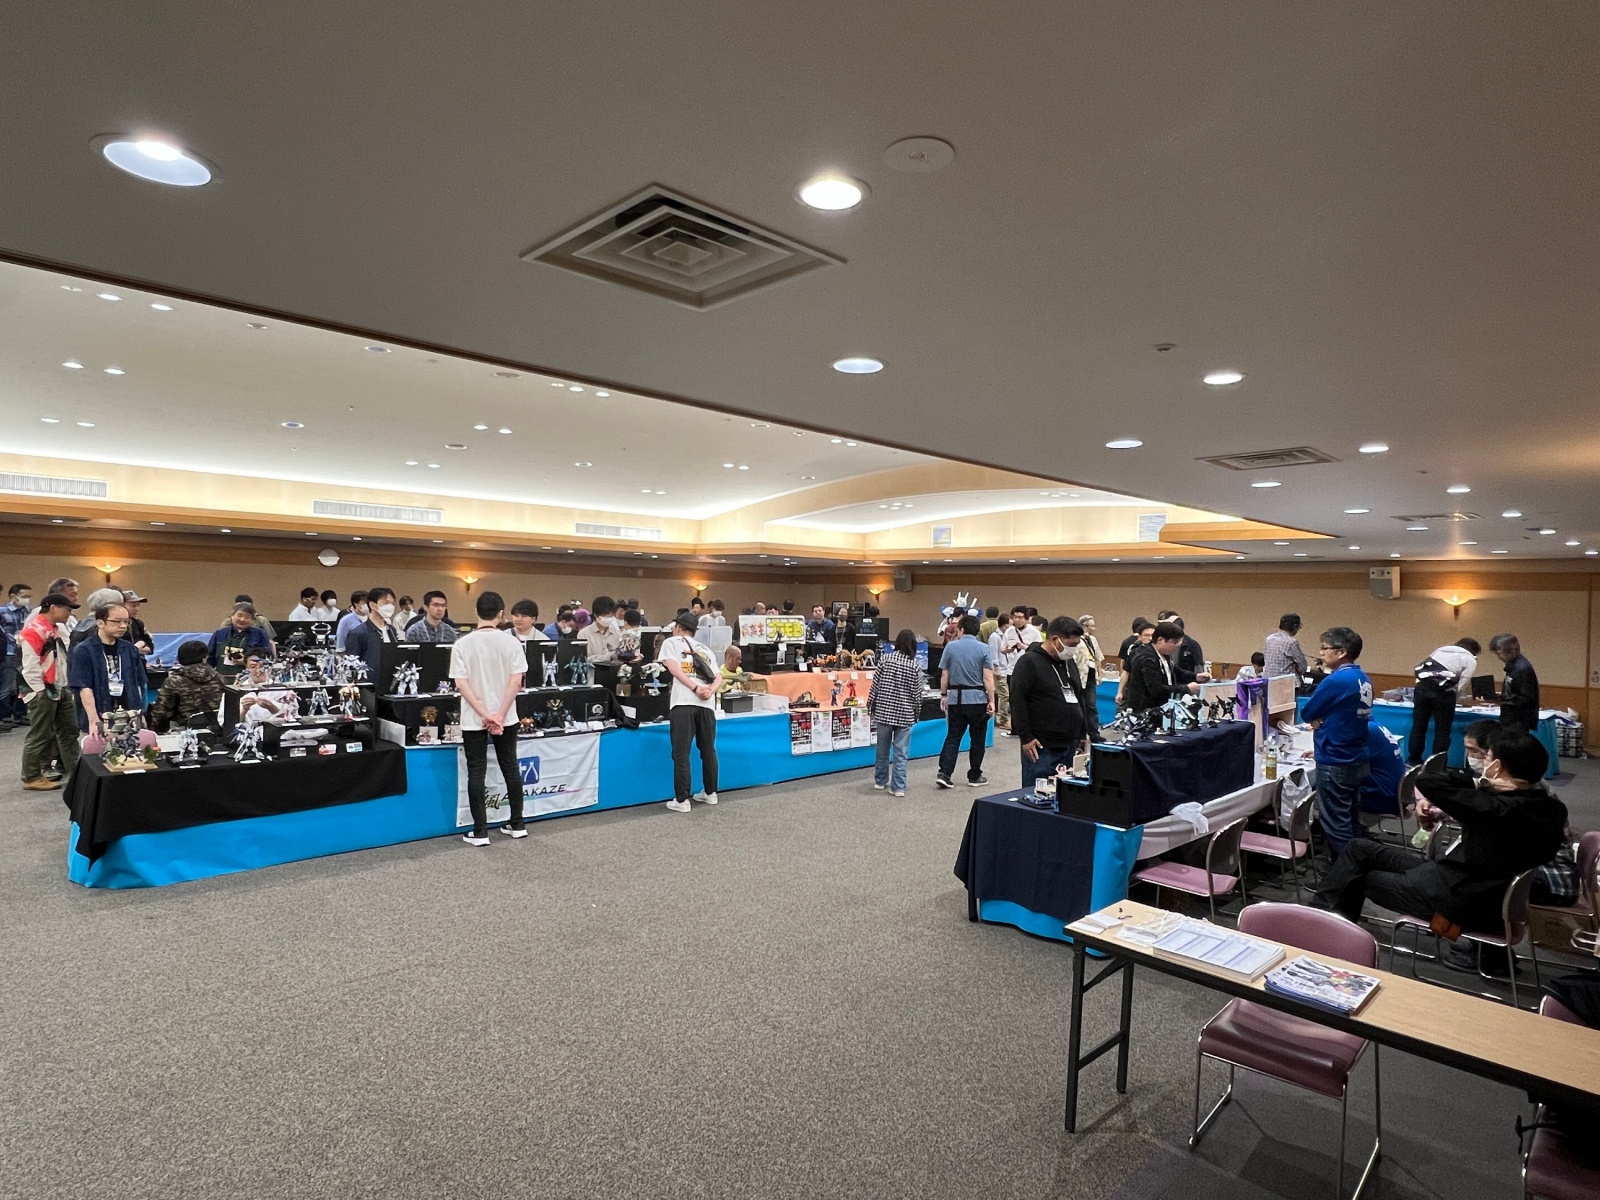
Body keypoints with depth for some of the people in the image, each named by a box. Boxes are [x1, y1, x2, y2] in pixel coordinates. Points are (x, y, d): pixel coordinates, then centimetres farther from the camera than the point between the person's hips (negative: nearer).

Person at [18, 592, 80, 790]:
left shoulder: (60, 628, 12)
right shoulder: (33, 630, -16)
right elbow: (30, 665, -20)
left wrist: (67, 684, 11)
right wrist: (40, 690, -18)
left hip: (61, 689, 9)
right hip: (42, 692, -9)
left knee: (69, 730, 14)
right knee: (39, 736, -1)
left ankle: (73, 769, 23)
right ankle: (31, 778, 9)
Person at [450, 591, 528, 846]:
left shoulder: (463, 644, -7)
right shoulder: (511, 641, -5)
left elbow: (461, 684, -12)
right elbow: (516, 681, -10)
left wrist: (484, 714, -12)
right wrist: (500, 715, -11)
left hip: (473, 719, -1)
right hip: (506, 716, 2)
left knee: (476, 773, 5)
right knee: (511, 768, 13)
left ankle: (480, 832, 7)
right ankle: (517, 824, 20)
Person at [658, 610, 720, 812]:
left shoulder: (671, 642, 14)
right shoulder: (705, 650, 27)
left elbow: (673, 668, -3)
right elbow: (717, 678, 15)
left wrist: (695, 688, -9)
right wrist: (710, 690, -3)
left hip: (683, 702, -5)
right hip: (706, 703, 5)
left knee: (681, 753, 0)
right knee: (708, 750, 17)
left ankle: (682, 800, 0)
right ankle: (710, 793, 27)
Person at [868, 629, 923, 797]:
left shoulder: (885, 659, -4)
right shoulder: (915, 666, -5)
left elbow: (875, 685, -2)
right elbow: (917, 693, -2)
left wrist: (871, 706, 9)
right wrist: (917, 713, 11)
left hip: (884, 710, 1)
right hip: (905, 713, -1)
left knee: (882, 748, 15)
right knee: (901, 752, 4)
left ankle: (880, 780, 28)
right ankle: (898, 787, 4)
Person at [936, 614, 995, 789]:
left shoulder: (950, 647, 0)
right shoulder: (983, 649, -5)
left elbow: (944, 675, 2)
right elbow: (988, 678, -9)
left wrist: (943, 695, 13)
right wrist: (991, 701, -4)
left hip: (956, 698, 2)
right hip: (977, 699, -2)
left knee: (952, 737, 8)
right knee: (977, 738, 10)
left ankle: (944, 773, -2)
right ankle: (974, 777, 17)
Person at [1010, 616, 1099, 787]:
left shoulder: (1070, 662, 13)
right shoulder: (1029, 662, -11)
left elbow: (1080, 698, 22)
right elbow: (1017, 701, -15)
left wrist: (1083, 733, 18)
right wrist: (1025, 737, -16)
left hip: (1070, 745, 8)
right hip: (1042, 747, -7)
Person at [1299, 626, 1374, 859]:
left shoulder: (1335, 681, -21)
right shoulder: (1364, 679, 7)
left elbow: (1306, 714, -11)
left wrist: (1319, 719, 6)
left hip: (1335, 764, -9)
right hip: (1357, 761, 9)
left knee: (1336, 825, 1)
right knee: (1349, 821, 17)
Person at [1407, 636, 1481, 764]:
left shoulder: (1441, 649, 26)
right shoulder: (1470, 660, 12)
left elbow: (1418, 668, 19)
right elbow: (1461, 686, 3)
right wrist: (1452, 696, 21)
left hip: (1422, 687, 4)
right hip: (1442, 692, -4)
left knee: (1418, 726, 14)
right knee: (1442, 730, 8)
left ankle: (1413, 761, 20)